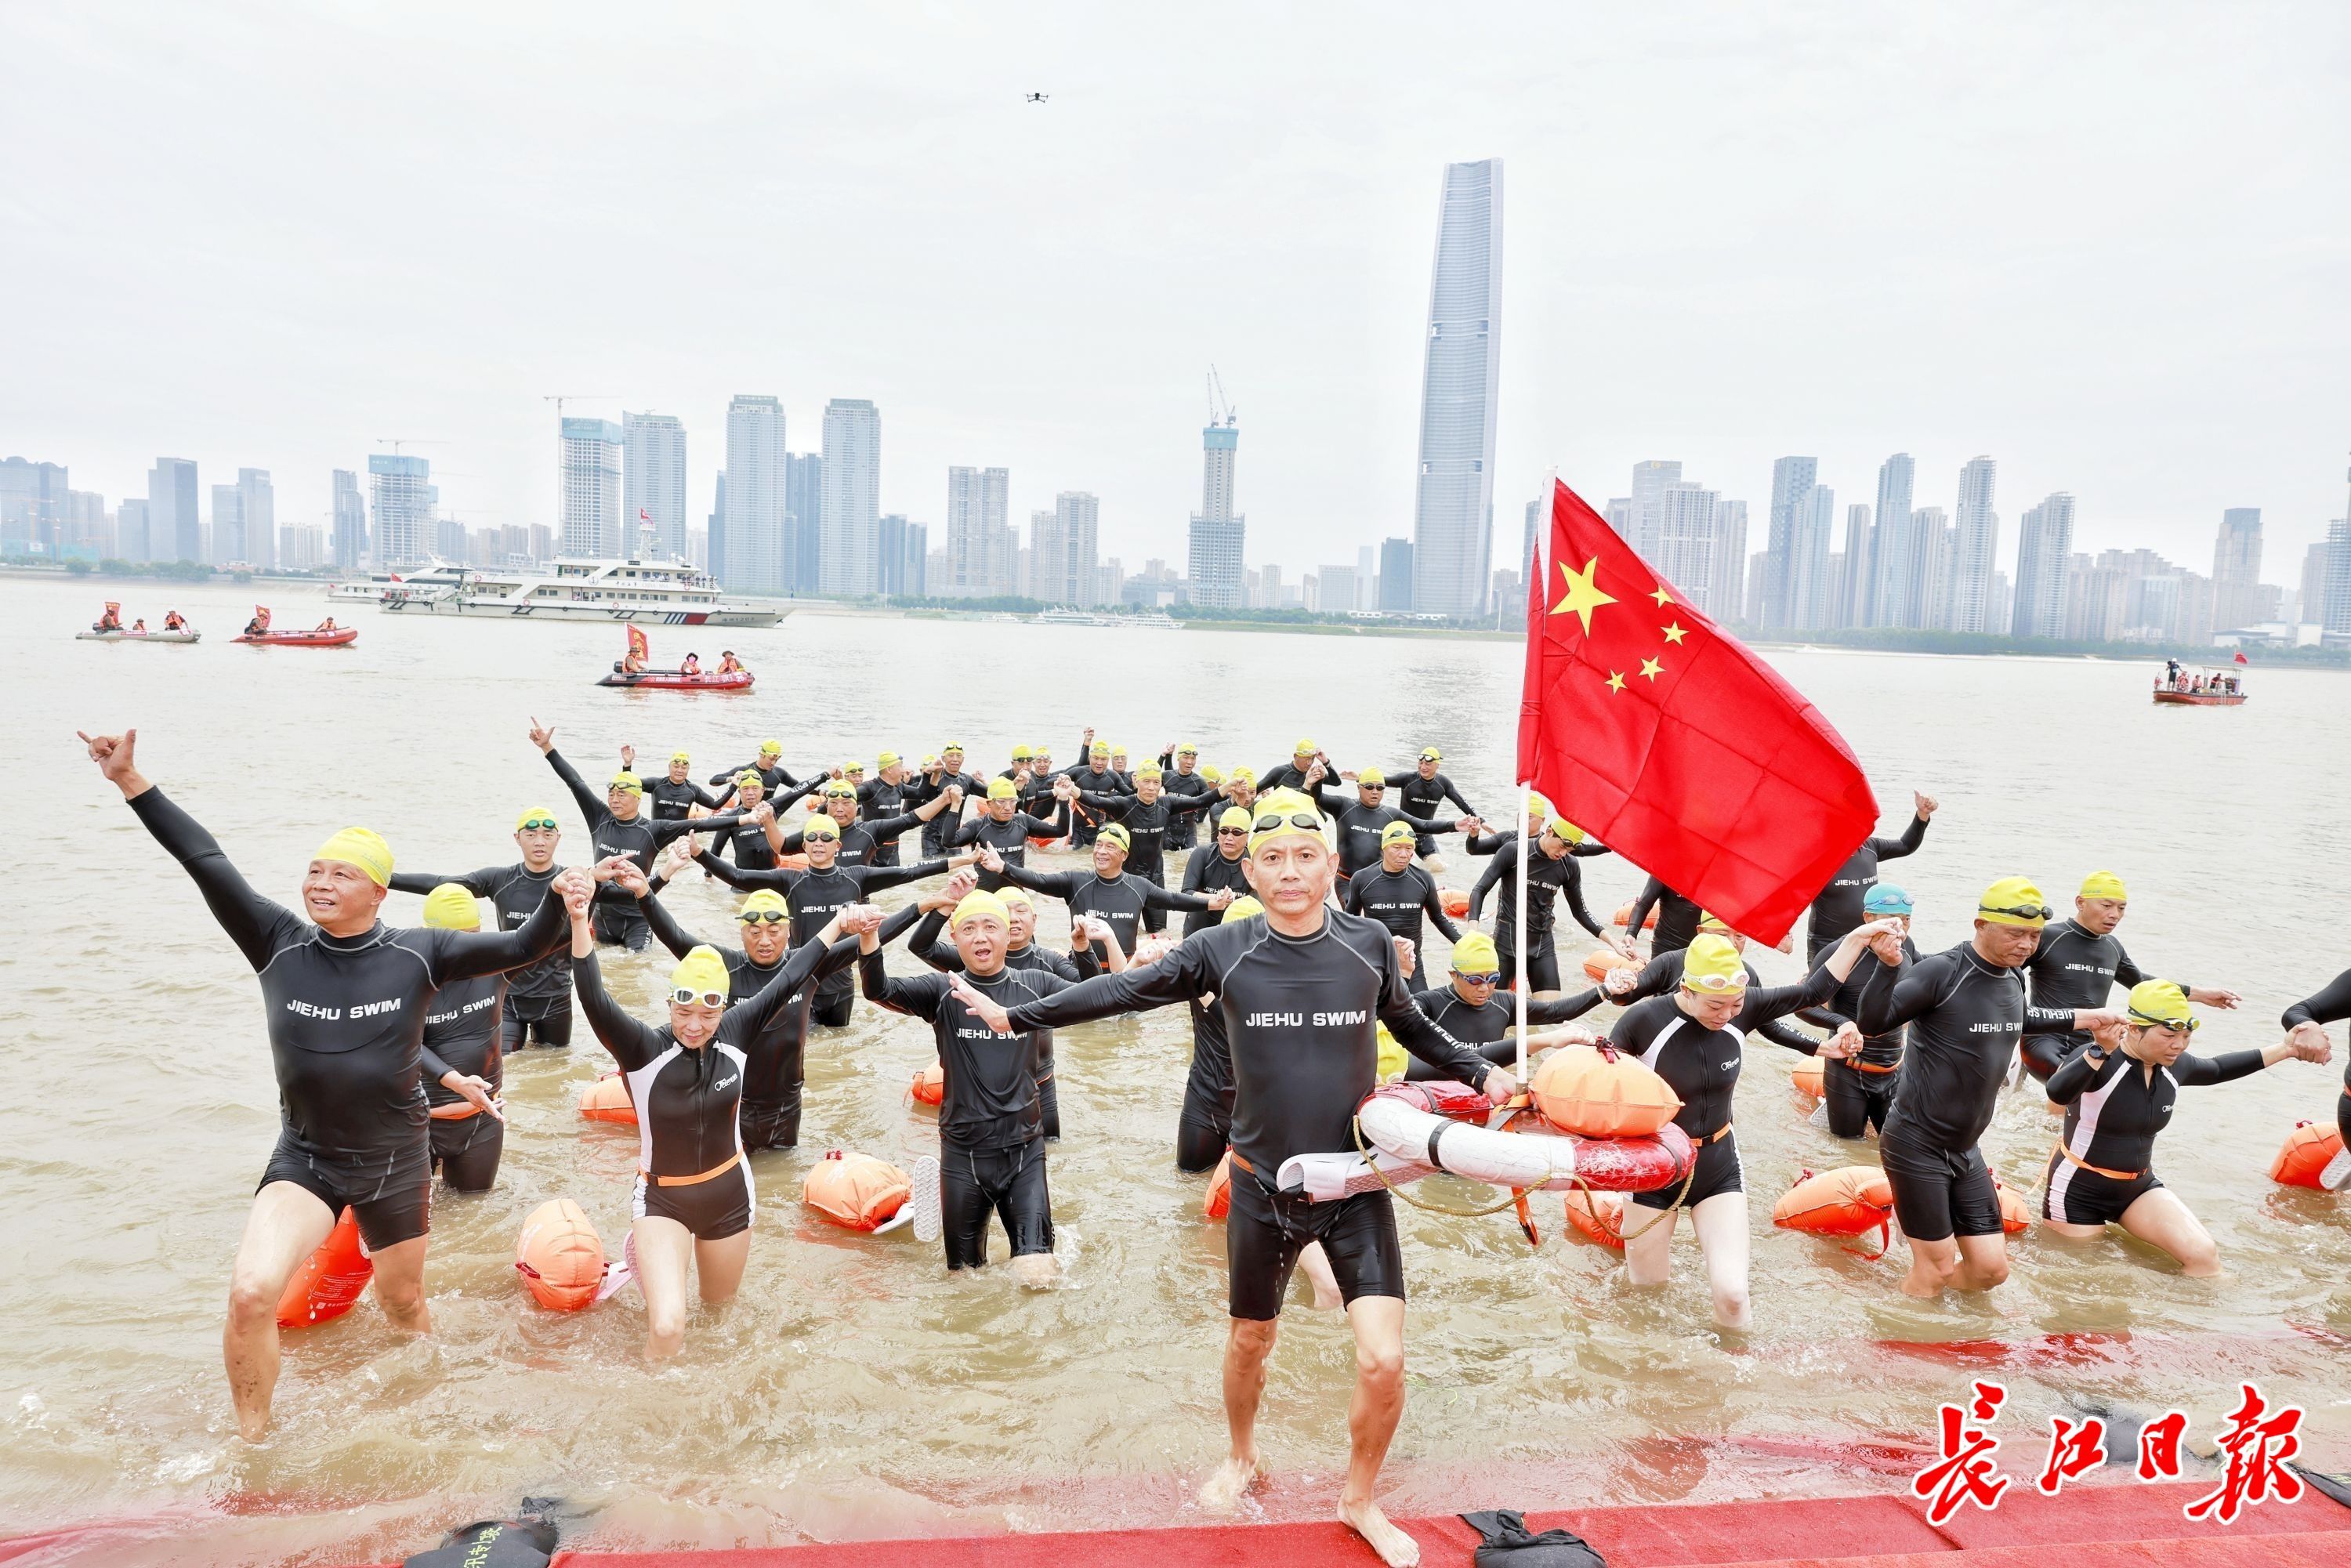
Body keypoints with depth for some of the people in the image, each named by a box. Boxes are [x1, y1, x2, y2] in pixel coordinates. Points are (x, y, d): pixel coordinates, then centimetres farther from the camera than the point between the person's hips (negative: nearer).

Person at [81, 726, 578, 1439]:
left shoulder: (417, 952, -10)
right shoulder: (279, 944, -8)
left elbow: (517, 948, -11)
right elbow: (207, 863, -12)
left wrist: (557, 902, -31)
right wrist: (129, 779, -15)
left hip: (396, 1162, 0)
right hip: (304, 1159, 0)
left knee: (403, 1304, 17)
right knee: (251, 1294, -20)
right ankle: (253, 1445, 4)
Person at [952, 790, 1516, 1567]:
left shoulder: (1369, 943, -7)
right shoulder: (1223, 950, -10)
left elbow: (1408, 1023, 12)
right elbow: (1127, 990, -1)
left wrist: (1479, 1070, 1)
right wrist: (1018, 1015, 1)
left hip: (1356, 1183, 0)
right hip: (1264, 1187, 0)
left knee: (1383, 1361, -8)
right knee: (1249, 1342, 18)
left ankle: (1360, 1500, 21)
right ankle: (1242, 1458, 49)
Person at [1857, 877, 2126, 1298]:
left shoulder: (2013, 977, 5)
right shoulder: (1942, 972, -20)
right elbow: (1872, 1022, -27)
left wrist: (2081, 1018, 32)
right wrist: (1889, 966, -41)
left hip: (1964, 1151, 8)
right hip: (1916, 1147, -8)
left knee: (1991, 1268, 9)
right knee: (1937, 1267, 1)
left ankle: (1924, 1292, 33)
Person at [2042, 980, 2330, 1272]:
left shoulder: (2175, 1066, -1)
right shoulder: (2099, 1061, -25)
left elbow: (2216, 1069, 23)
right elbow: (2057, 1094, -46)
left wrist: (2285, 1049, 18)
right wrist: (2100, 1052, -59)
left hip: (2138, 1188, 6)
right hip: (2078, 1193, -6)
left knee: (2204, 1255, -12)